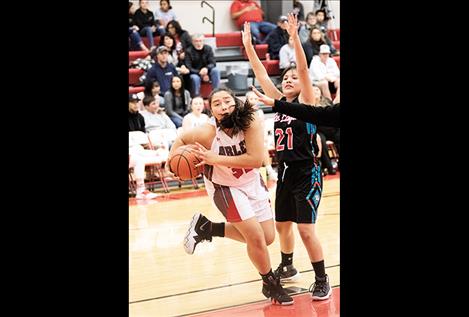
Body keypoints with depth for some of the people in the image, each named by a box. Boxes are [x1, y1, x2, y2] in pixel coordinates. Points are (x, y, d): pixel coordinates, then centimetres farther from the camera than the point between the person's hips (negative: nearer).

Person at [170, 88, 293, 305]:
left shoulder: (251, 122, -26)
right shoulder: (207, 133, -27)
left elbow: (256, 160, -34)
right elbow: (181, 139, -6)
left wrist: (216, 159, -36)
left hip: (252, 182, 4)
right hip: (224, 187, -4)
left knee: (267, 238, 10)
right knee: (256, 238, -10)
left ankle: (207, 228, 19)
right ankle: (271, 284, 15)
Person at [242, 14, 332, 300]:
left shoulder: (306, 101, -7)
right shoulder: (279, 101, 9)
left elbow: (304, 69, -20)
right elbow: (261, 74, 7)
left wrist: (295, 37, -29)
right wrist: (248, 45, 1)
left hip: (306, 173, -7)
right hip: (285, 172, 7)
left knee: (306, 229, -10)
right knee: (282, 224, 18)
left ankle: (322, 280, 1)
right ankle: (287, 268, 39)